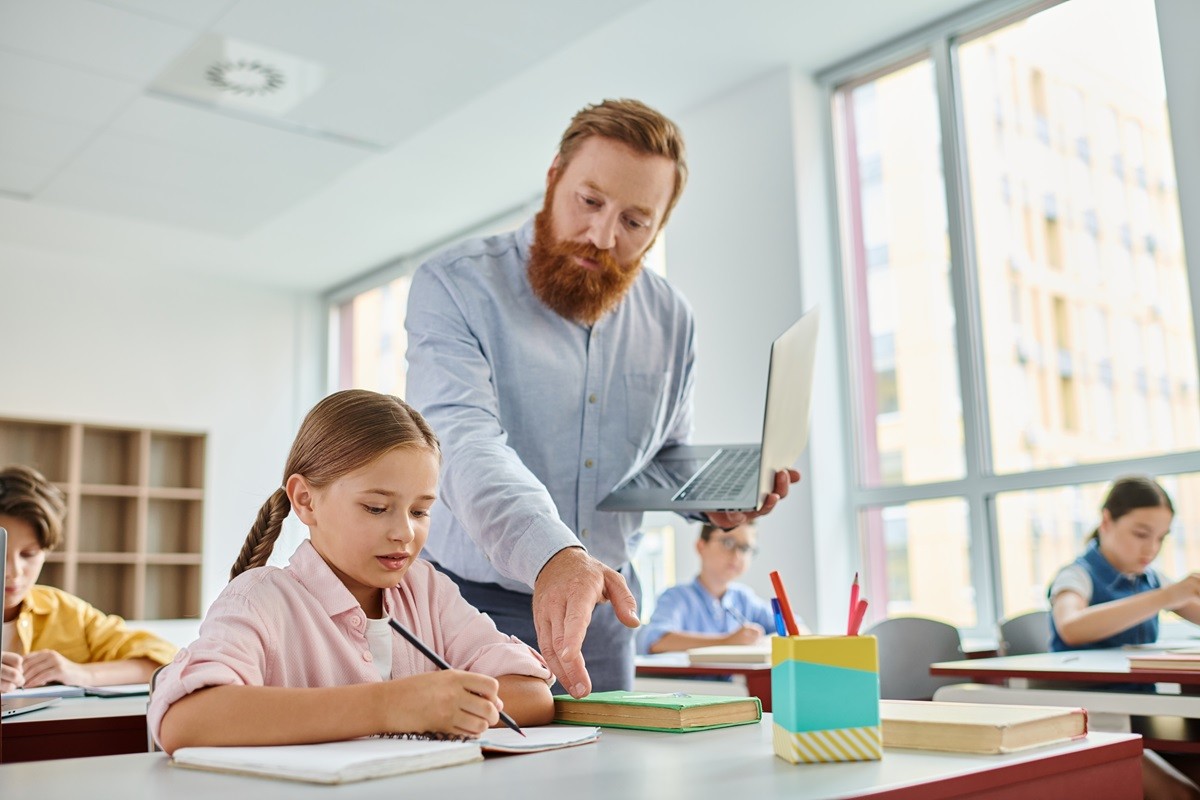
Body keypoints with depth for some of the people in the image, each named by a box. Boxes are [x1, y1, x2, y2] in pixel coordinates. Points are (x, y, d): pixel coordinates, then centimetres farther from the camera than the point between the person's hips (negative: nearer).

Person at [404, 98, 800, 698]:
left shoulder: (669, 320, 4)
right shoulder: (454, 286, -13)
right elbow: (464, 441, -29)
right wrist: (552, 553, -45)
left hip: (603, 615, 4)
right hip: (474, 604, -4)